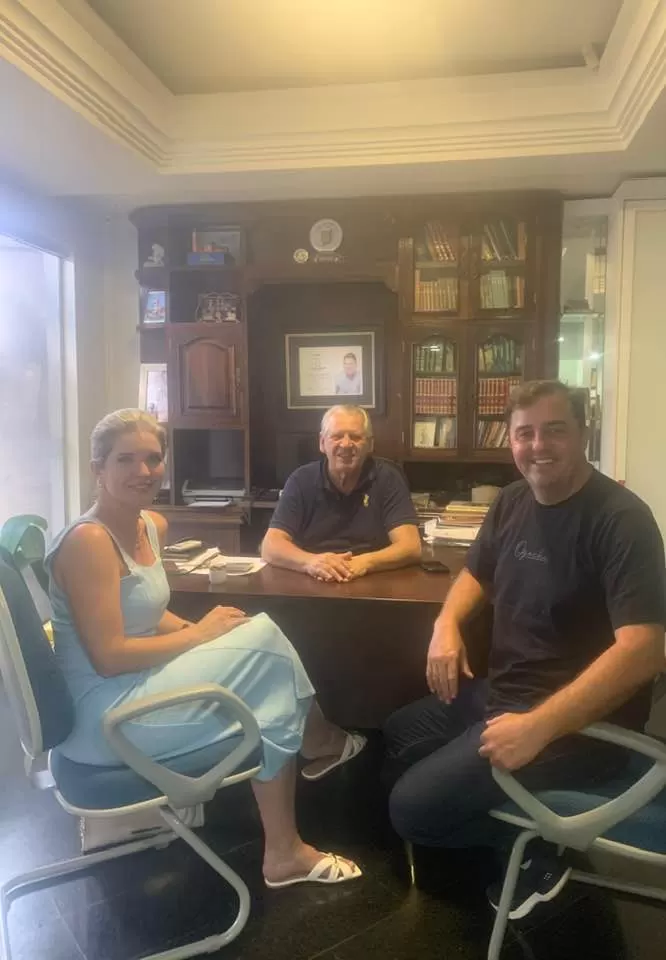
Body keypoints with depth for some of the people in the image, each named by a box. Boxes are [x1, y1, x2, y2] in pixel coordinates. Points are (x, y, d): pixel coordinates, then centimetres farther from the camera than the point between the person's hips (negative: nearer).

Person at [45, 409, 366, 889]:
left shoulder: (154, 526, 7)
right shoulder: (88, 541, -21)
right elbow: (109, 657, -25)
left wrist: (199, 631, -1)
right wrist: (199, 635, -15)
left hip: (135, 687, 9)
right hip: (104, 716, -9)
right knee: (262, 641, -12)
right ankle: (317, 741, 13)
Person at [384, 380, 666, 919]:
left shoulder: (620, 519, -20)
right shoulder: (513, 502, 5)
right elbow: (477, 574, 21)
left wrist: (539, 725, -35)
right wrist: (447, 623, -2)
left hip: (581, 720, -8)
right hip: (500, 691, 9)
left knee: (414, 807, -13)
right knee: (397, 738, 17)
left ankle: (541, 846, 9)